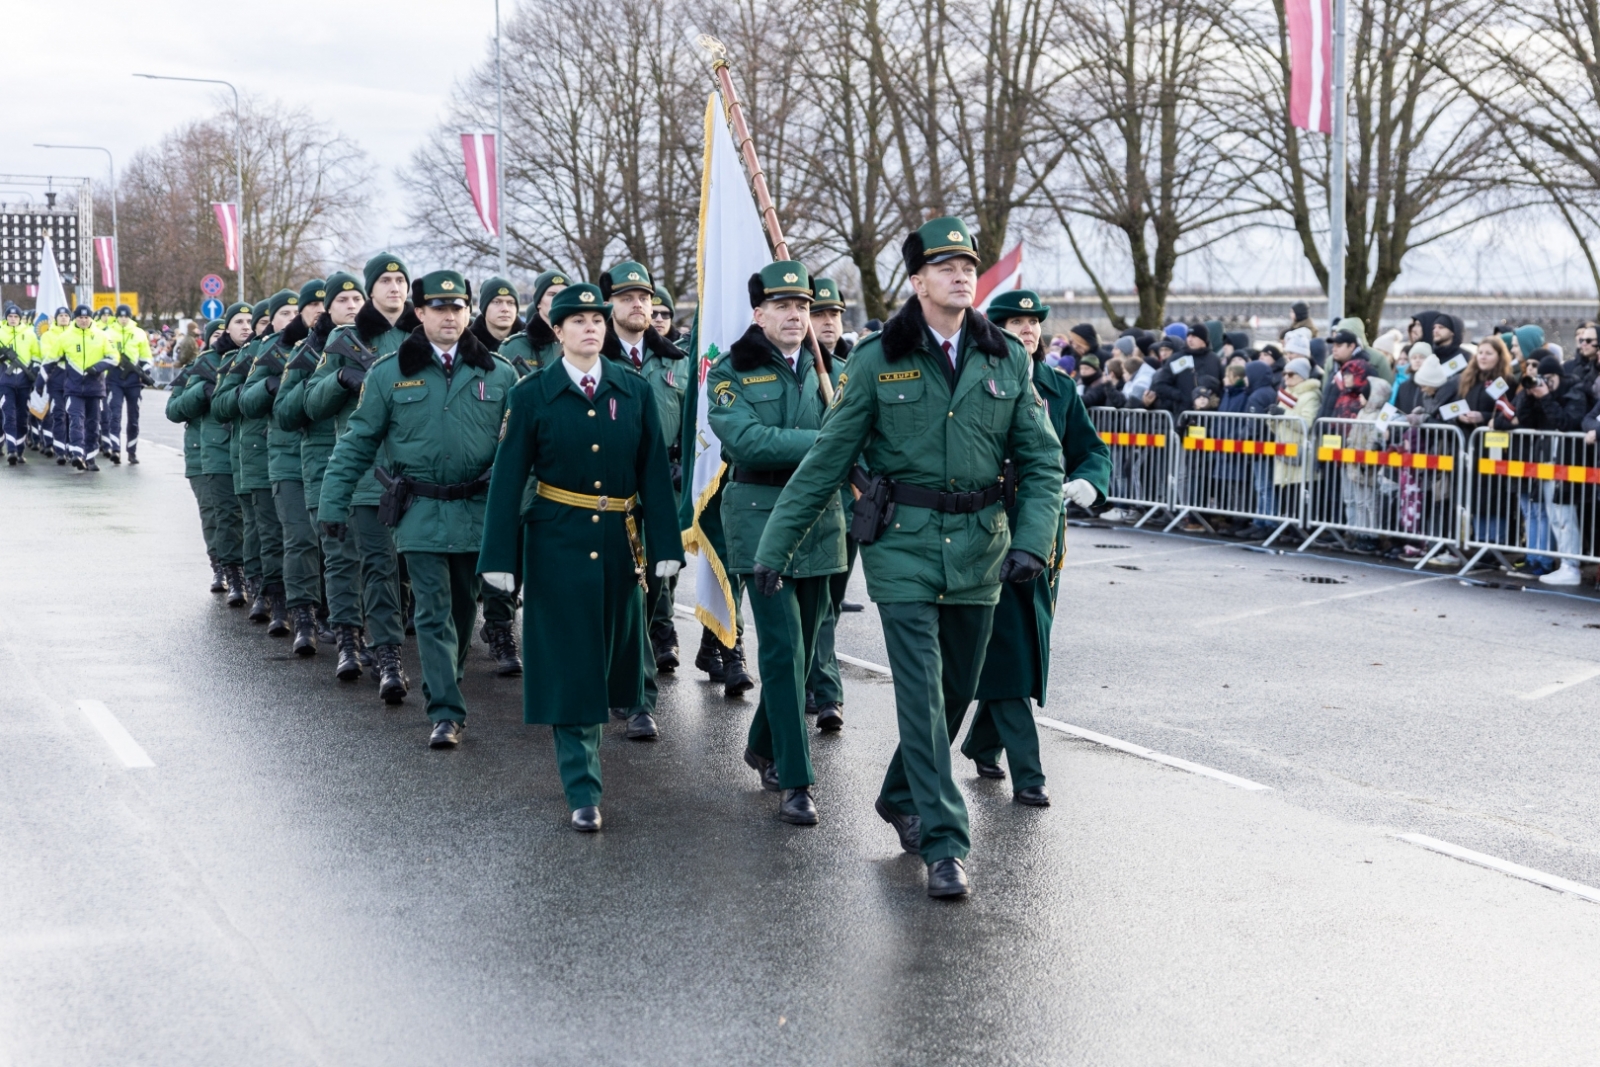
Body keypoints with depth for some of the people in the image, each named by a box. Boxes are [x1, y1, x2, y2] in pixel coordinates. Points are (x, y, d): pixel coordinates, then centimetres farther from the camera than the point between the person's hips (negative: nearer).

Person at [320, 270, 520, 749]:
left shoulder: (498, 374, 4)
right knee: (434, 612, -5)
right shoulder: (390, 373, 1)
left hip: (478, 509, 2)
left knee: (464, 608, 13)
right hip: (420, 511, -2)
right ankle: (446, 713, -4)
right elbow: (357, 441, 4)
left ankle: (445, 687, 33)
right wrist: (333, 503, -2)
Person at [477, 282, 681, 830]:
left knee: (611, 654, 13)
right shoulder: (532, 394, -2)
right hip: (558, 543, -3)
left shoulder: (635, 391, 4)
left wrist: (665, 546, -2)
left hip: (620, 544, 3)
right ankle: (582, 792, 2)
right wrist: (500, 557, -7)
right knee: (569, 666, -3)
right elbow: (508, 478, -3)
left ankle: (582, 747, 38)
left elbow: (654, 472, 3)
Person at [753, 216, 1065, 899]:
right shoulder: (880, 359, -3)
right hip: (903, 542, -3)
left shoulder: (1007, 359, 4)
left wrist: (1032, 541, -11)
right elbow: (826, 460, 0)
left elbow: (1042, 459, 4)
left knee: (957, 691, 12)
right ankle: (945, 844, -4)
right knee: (922, 691, -9)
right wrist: (773, 548, -2)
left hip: (979, 547, 3)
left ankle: (902, 799, 36)